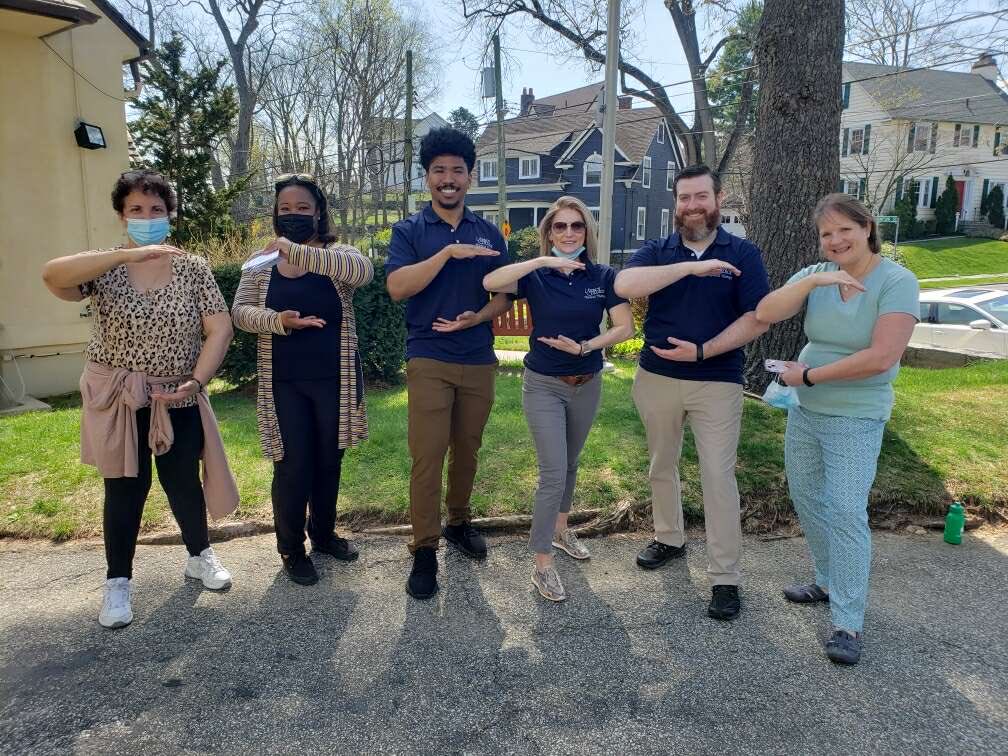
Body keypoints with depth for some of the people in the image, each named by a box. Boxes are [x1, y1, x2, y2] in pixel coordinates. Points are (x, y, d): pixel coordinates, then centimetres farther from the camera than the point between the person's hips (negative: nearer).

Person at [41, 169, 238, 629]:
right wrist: (128, 255, -35)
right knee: (125, 488, 7)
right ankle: (118, 583, 24)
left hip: (178, 400, 1)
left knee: (183, 482, 11)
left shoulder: (193, 268, -1)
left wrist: (196, 380, -16)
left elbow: (219, 328, -6)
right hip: (119, 399, -1)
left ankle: (200, 556, 34)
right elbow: (52, 276, -25)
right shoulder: (104, 267, -4)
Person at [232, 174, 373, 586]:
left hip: (334, 379, 0)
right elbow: (240, 311, 0)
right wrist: (277, 321, -22)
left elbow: (362, 270, -26)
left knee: (328, 461, 14)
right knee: (293, 466, 2)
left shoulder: (336, 255, -3)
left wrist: (296, 251, -37)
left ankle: (323, 533, 36)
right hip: (284, 382, 0)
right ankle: (291, 549, 22)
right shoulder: (263, 261, 4)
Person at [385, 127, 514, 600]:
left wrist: (477, 317, -12)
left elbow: (504, 294, 9)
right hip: (429, 360, -3)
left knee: (467, 450, 14)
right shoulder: (409, 231, 0)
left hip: (479, 361, 3)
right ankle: (424, 551, 6)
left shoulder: (489, 233, 9)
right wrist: (449, 251, -22)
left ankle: (458, 522, 33)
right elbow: (397, 287, -15)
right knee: (427, 456, -5)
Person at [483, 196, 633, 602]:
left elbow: (625, 327, -7)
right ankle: (542, 564, 2)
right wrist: (544, 261, -30)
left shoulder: (603, 276, -3)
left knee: (570, 464, 20)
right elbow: (490, 282, -27)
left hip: (587, 384, 4)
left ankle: (560, 530, 42)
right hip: (543, 385, -3)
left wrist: (583, 346, -20)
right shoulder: (536, 276, -9)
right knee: (553, 472, -8)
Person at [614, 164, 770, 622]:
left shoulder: (743, 254, -1)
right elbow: (624, 285, -19)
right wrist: (691, 266, -26)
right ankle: (669, 538, 39)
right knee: (662, 466, 17)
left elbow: (757, 318, -8)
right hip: (656, 378, 3)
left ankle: (725, 577, 9)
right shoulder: (657, 251, 2)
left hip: (717, 383, -3)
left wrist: (703, 350, -19)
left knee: (719, 476, -2)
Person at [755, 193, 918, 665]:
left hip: (855, 419, -6)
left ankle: (848, 624, 2)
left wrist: (808, 375, -17)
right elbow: (765, 314, -14)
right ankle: (830, 583, 35)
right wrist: (813, 280, -26)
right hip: (803, 412, 6)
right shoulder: (813, 275, 0)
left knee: (845, 512, -9)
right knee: (806, 501, 15)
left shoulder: (897, 282, -14)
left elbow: (880, 358, -23)